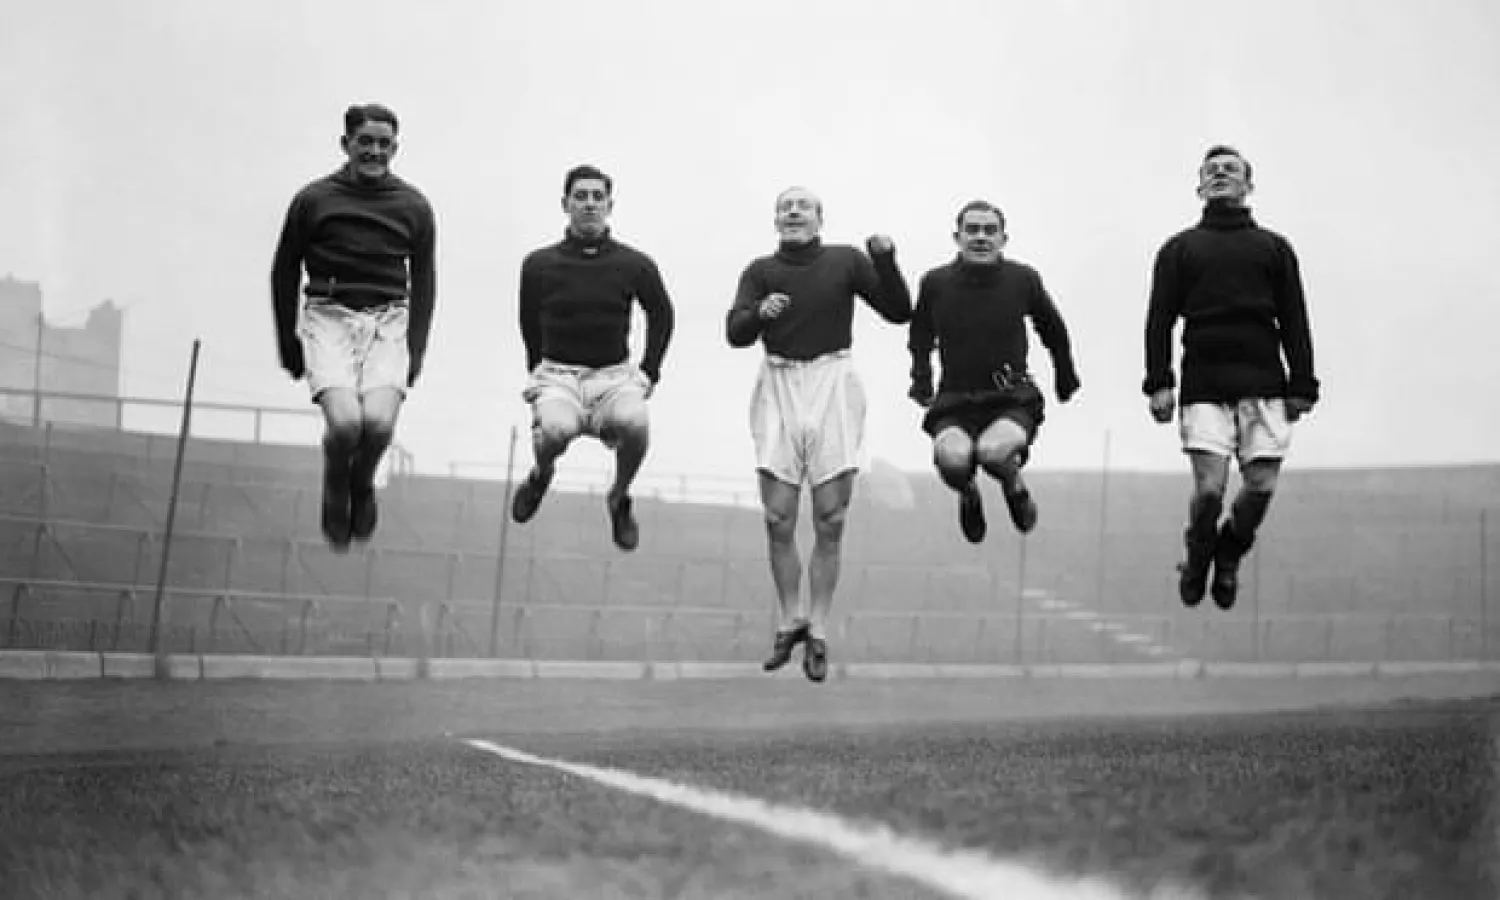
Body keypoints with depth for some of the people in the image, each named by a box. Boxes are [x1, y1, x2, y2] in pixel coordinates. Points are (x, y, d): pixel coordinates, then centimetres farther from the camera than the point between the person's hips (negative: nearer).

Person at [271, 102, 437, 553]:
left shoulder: (414, 207, 7)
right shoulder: (313, 199, 3)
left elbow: (424, 282, 15)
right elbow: (284, 272, 12)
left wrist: (415, 351, 9)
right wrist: (288, 344, 11)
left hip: (388, 322, 1)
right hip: (328, 318, -1)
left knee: (378, 422, -23)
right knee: (345, 422, -24)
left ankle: (362, 482, 12)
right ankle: (334, 488, 10)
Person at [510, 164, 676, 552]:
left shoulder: (634, 265, 0)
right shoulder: (539, 264, 0)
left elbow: (662, 315, 15)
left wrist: (649, 372, 9)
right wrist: (536, 373, 14)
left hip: (613, 375, 0)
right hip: (557, 374, 0)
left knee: (635, 421, -34)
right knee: (556, 428, -34)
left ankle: (620, 498, -2)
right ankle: (540, 475, 6)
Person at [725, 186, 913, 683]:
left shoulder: (845, 261, 5)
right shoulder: (760, 272, 8)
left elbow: (900, 311, 2)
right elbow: (735, 332, -3)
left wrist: (885, 261, -12)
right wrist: (759, 312, -23)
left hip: (832, 384, -1)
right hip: (779, 386, 1)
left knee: (830, 520, -1)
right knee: (779, 519, 1)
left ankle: (818, 632, 8)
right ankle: (790, 621, 19)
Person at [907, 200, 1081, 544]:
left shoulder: (1023, 280, 0)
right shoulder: (936, 283, 1)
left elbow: (1055, 333, 18)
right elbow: (920, 339, 21)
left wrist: (1065, 380, 26)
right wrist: (921, 383, 11)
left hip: (1013, 400, -1)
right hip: (954, 404, 1)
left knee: (993, 451, -35)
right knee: (952, 458, -32)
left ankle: (1016, 487, 5)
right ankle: (969, 496, 8)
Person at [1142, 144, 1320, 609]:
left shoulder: (1275, 247, 17)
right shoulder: (1179, 248, 14)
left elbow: (1294, 322, 12)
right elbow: (1159, 320, 7)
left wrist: (1301, 386, 2)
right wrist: (1158, 383, -5)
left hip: (1264, 384, 1)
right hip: (1203, 386, -1)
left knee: (1261, 488, -7)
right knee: (1210, 489, -12)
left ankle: (1229, 557, 22)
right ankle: (1196, 561, 17)